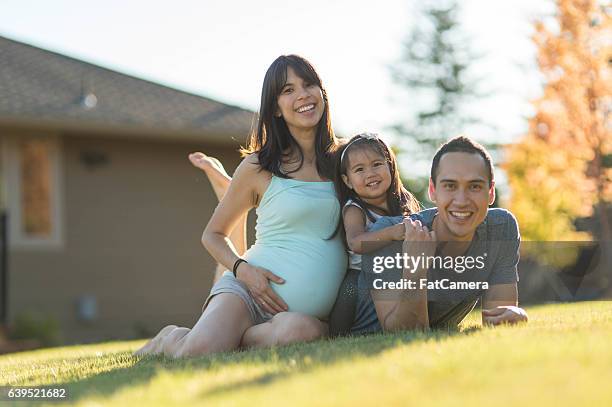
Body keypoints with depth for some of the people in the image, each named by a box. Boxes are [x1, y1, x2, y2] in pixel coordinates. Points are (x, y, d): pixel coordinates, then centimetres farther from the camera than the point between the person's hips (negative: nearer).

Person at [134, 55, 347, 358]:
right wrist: (242, 269, -8)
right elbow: (213, 235, 12)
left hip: (310, 310, 2)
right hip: (250, 289, -2)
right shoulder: (259, 167, 4)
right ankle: (172, 339, 7)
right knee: (197, 351, -32)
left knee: (304, 330, -38)